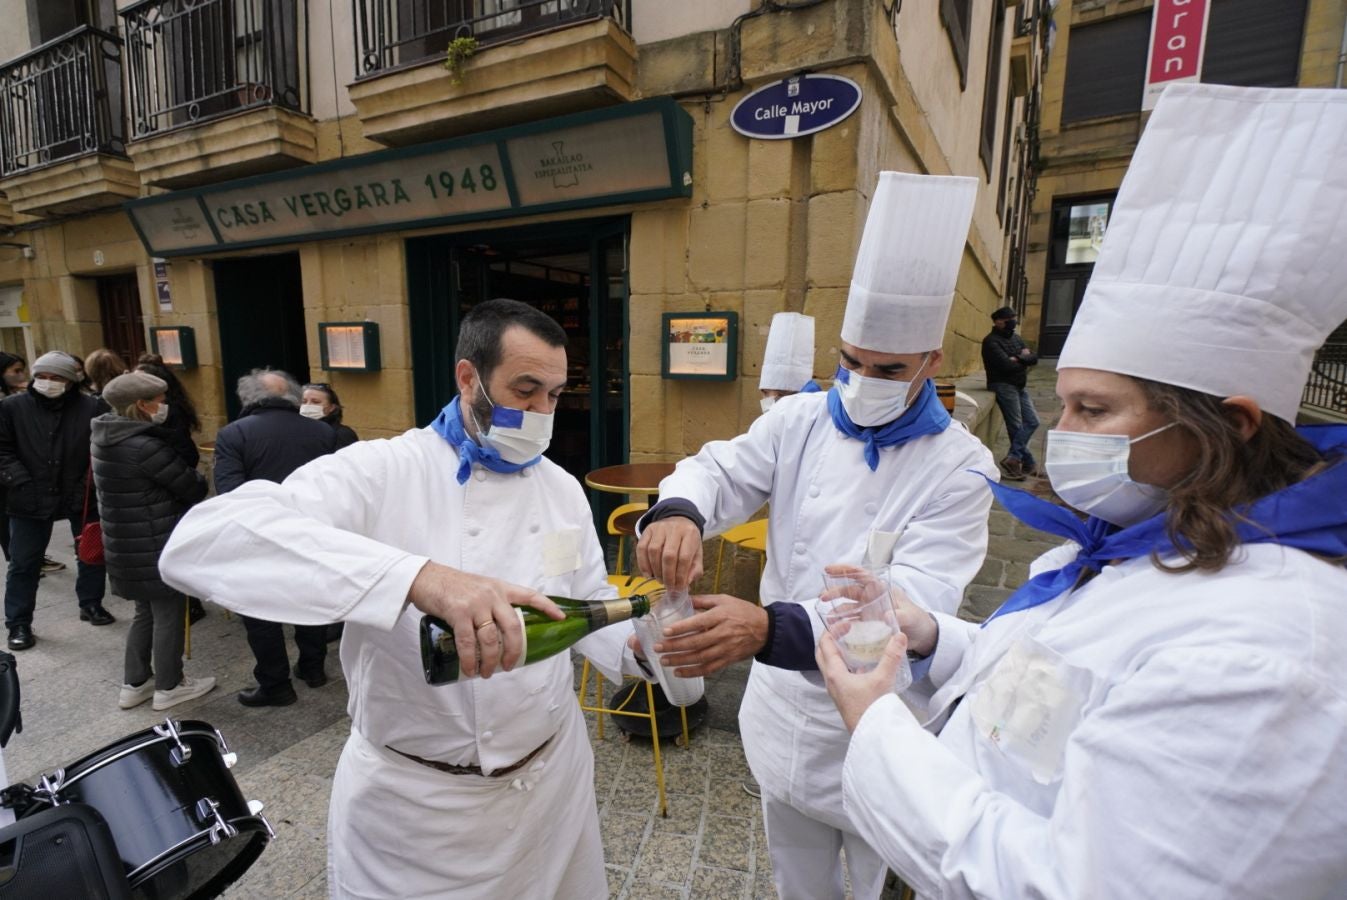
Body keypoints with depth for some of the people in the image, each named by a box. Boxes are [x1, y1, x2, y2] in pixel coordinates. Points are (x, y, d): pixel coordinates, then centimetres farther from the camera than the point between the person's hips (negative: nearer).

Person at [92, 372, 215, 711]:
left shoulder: (106, 438, 6)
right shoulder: (145, 446, -24)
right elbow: (193, 489, -16)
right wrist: (197, 477, 5)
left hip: (127, 544, 9)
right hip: (156, 548, -9)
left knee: (146, 612, 22)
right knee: (168, 614, 7)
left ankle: (134, 684, 32)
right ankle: (169, 687, 20)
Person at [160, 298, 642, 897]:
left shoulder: (563, 489, -2)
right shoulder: (380, 471, -19)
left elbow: (591, 607, 4)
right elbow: (201, 542, -33)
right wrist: (416, 574, -47)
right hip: (412, 797, -4)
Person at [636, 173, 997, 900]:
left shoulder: (959, 468, -18)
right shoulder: (799, 421, -6)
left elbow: (914, 605, -27)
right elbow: (721, 469, -12)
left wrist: (768, 628, -43)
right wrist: (676, 511, -38)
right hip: (784, 710, 3)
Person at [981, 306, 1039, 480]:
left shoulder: (1016, 338, 15)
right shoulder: (991, 341, -11)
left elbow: (1034, 358, 7)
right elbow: (1006, 365, -21)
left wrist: (1018, 359, -14)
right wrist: (1024, 361, -2)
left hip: (1020, 386, 9)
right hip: (1003, 385, -8)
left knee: (1032, 421, 4)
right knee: (1016, 426, -4)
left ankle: (1013, 458, 7)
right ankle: (1029, 463, 5)